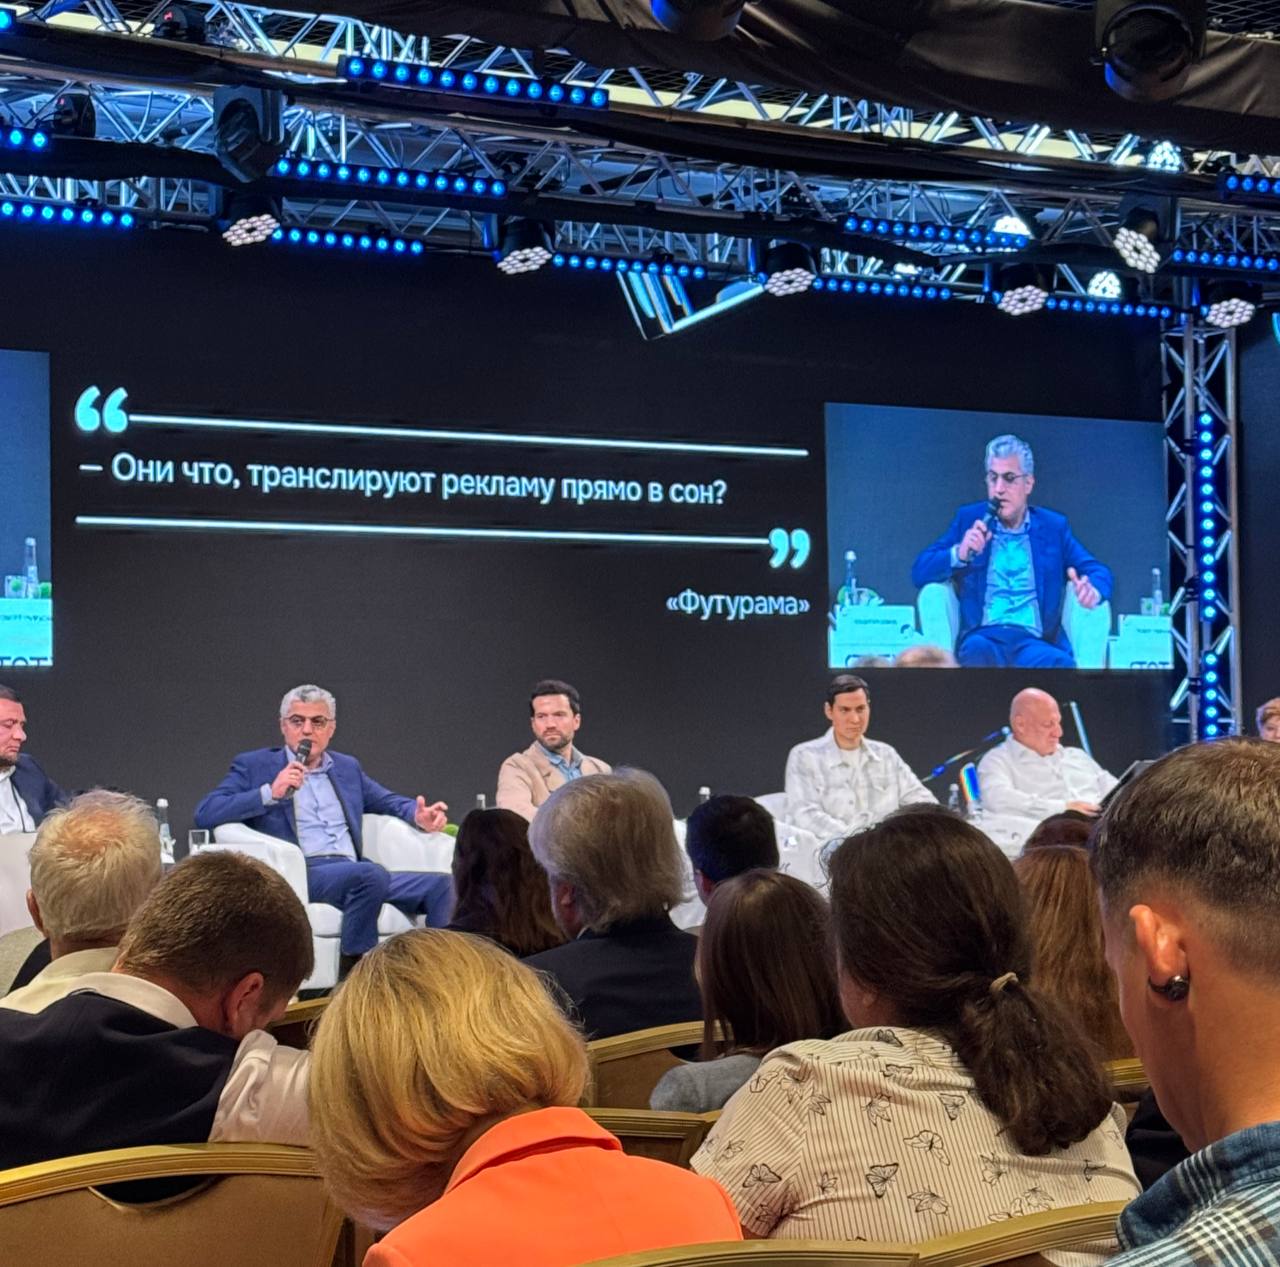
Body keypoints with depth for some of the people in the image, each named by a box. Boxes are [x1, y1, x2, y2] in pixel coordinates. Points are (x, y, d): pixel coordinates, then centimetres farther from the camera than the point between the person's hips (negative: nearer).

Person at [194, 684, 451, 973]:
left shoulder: (347, 767, 27)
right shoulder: (254, 766, 12)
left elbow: (388, 801, 33)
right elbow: (204, 814, 1)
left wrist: (419, 816, 8)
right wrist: (270, 793, -11)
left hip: (356, 872, 5)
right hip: (297, 873, -5)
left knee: (439, 885, -19)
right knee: (372, 874, -35)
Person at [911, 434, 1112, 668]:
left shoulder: (1054, 526, 18)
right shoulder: (969, 519, 16)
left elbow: (1098, 571, 11)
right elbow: (919, 572, 10)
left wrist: (1093, 589, -14)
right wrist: (959, 553, -11)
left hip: (1034, 642, 1)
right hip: (984, 637, 0)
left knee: (1061, 663, -35)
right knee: (977, 650, -38)